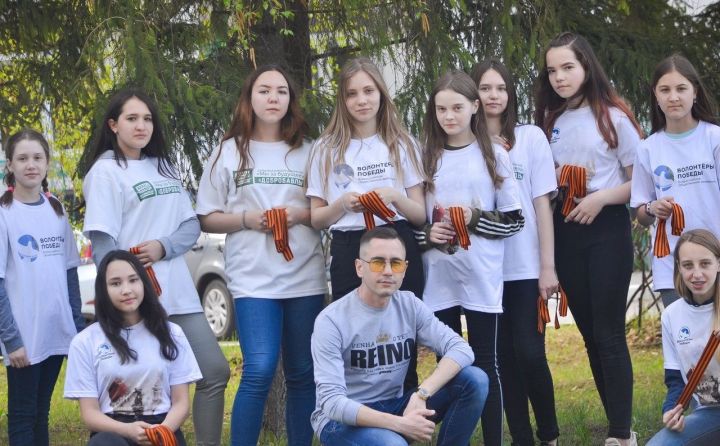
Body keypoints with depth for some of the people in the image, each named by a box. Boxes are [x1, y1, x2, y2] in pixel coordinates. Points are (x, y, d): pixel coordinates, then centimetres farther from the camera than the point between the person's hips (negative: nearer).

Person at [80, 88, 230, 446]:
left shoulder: (164, 167, 16)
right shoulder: (105, 171, -4)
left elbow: (191, 225, 10)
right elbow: (102, 244, -11)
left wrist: (163, 247, -10)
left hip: (179, 294, 7)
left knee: (215, 372, 4)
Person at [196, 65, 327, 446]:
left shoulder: (306, 153, 10)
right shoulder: (229, 152, 6)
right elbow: (207, 219, 7)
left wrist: (299, 215, -8)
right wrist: (247, 219, -11)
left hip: (305, 277, 3)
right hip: (254, 278, -2)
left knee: (303, 374, 7)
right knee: (259, 372, -14)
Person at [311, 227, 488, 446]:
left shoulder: (409, 305, -2)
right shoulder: (331, 321, -17)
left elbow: (462, 349, -12)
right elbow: (332, 402, -24)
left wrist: (421, 395, -28)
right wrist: (398, 423, -33)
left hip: (394, 407, 6)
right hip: (342, 419, -6)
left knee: (474, 380, -12)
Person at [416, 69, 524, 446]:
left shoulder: (493, 155, 2)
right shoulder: (427, 158, 8)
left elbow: (514, 219, 3)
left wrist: (476, 219, -12)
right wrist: (427, 234, -7)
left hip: (482, 277, -2)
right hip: (438, 277, 2)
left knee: (484, 363, 1)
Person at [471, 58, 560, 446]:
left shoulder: (531, 137, 4)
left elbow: (542, 204, 0)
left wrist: (548, 266, -5)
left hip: (525, 267, -2)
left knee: (529, 353, -7)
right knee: (503, 357, 4)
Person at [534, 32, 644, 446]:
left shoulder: (614, 116, -6)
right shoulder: (551, 121, 9)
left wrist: (601, 197, -19)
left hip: (607, 230, -5)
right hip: (566, 232, 5)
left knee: (609, 333, -6)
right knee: (589, 332, 9)